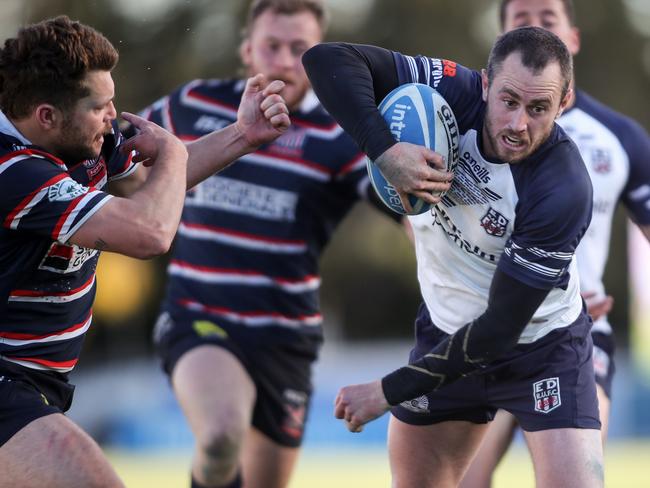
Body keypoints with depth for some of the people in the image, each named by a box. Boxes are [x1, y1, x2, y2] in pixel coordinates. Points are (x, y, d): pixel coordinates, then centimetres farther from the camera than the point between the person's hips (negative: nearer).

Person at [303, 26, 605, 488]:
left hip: (543, 345, -4)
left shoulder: (564, 191, -31)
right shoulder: (455, 93, -21)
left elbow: (500, 329, -26)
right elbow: (328, 59, -25)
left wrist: (390, 391, -21)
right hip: (446, 331, 4)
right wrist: (386, 151, -39)